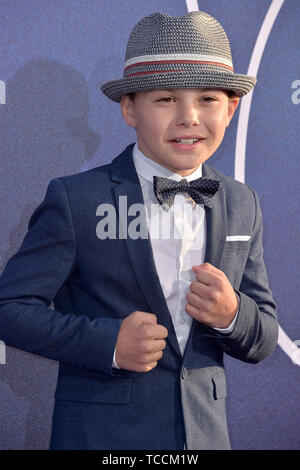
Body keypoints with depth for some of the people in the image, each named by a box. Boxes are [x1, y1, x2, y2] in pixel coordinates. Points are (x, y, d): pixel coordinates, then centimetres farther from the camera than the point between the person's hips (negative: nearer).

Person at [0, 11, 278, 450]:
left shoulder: (242, 206, 2)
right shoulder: (75, 199, -10)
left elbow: (261, 344, 5)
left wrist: (231, 315, -16)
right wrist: (107, 342, -22)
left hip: (205, 431, 4)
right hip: (99, 433, -3)